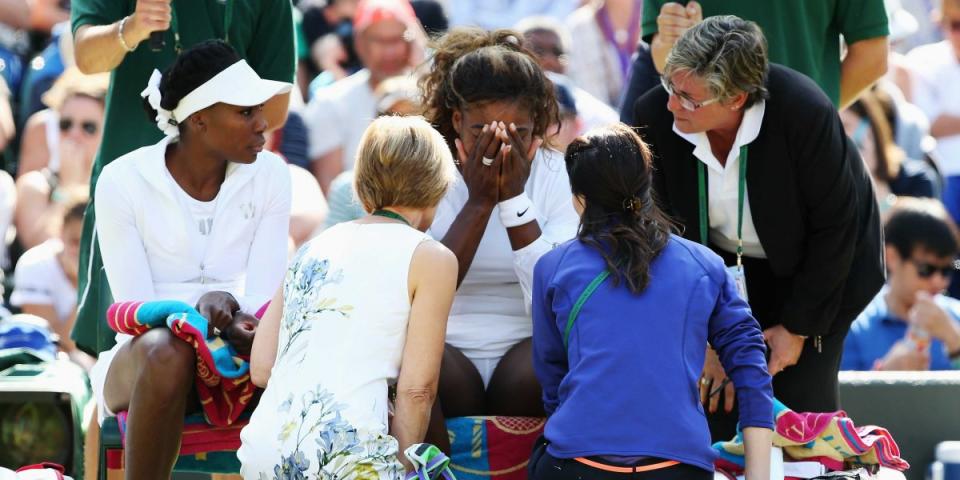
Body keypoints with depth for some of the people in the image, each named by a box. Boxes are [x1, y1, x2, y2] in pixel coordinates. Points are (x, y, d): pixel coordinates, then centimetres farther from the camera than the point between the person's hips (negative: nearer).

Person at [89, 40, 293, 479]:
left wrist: (228, 305, -29)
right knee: (164, 353, -39)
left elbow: (264, 297, -5)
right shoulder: (123, 180, -8)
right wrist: (200, 306, -31)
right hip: (141, 358, -2)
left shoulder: (269, 176, 0)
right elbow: (135, 307, -11)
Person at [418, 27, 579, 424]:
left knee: (529, 375, -32)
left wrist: (514, 199, -18)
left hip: (529, 345, 0)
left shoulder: (557, 176, -2)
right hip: (444, 346, 0)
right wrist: (478, 202, -19)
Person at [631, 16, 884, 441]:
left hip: (813, 266, -3)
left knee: (800, 402, -8)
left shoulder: (804, 112, -34)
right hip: (723, 262, 3)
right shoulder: (655, 116, -24)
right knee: (716, 391, -7)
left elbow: (835, 226, -20)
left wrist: (798, 327, -14)